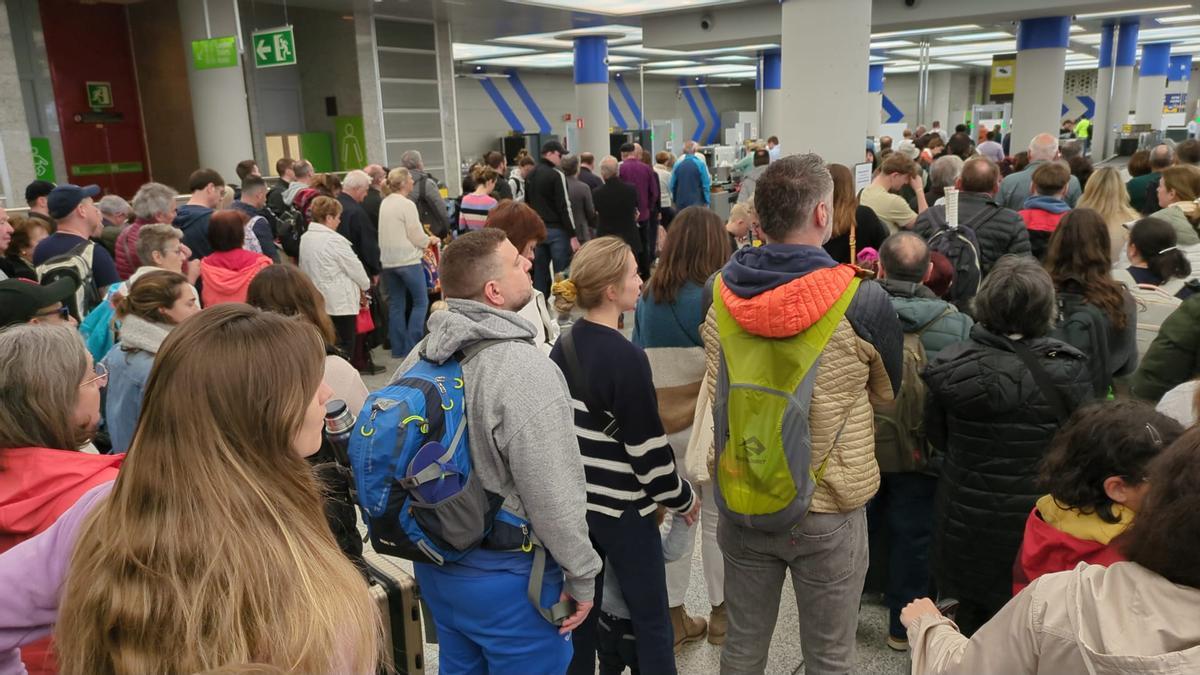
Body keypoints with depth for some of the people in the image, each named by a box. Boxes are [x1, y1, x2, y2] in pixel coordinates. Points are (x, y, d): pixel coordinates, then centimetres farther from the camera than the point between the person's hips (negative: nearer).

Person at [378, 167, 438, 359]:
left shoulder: (384, 203, 8)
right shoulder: (407, 205, -14)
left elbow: (394, 232, 13)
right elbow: (417, 236, -12)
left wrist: (424, 240, 16)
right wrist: (430, 240, 9)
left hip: (387, 261, 7)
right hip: (407, 260, -7)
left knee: (396, 305, 12)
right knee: (420, 302, 3)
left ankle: (398, 348, 16)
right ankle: (411, 347, -1)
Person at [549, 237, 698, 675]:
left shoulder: (562, 348, 1)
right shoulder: (625, 357, -21)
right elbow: (646, 446, -18)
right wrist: (682, 497, -4)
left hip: (575, 500, 7)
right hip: (623, 507, -7)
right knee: (651, 619, 7)